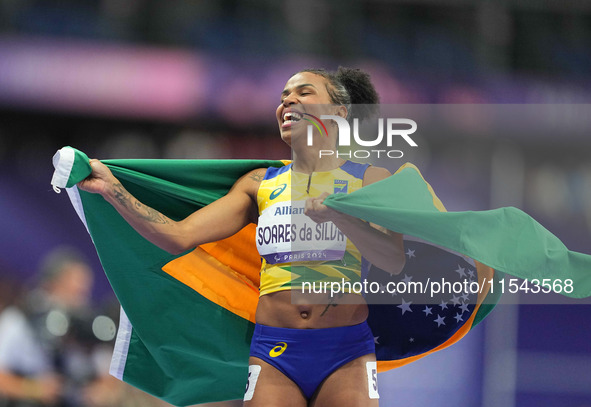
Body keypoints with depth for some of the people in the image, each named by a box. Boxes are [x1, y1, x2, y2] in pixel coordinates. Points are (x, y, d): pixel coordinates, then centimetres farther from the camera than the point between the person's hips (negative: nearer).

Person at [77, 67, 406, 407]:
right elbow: (180, 236, 6)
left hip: (345, 356, -2)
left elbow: (394, 261, -10)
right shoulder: (260, 184, 13)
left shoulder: (368, 180, 5)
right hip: (274, 353, 2)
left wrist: (336, 214, -24)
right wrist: (112, 188, -1)